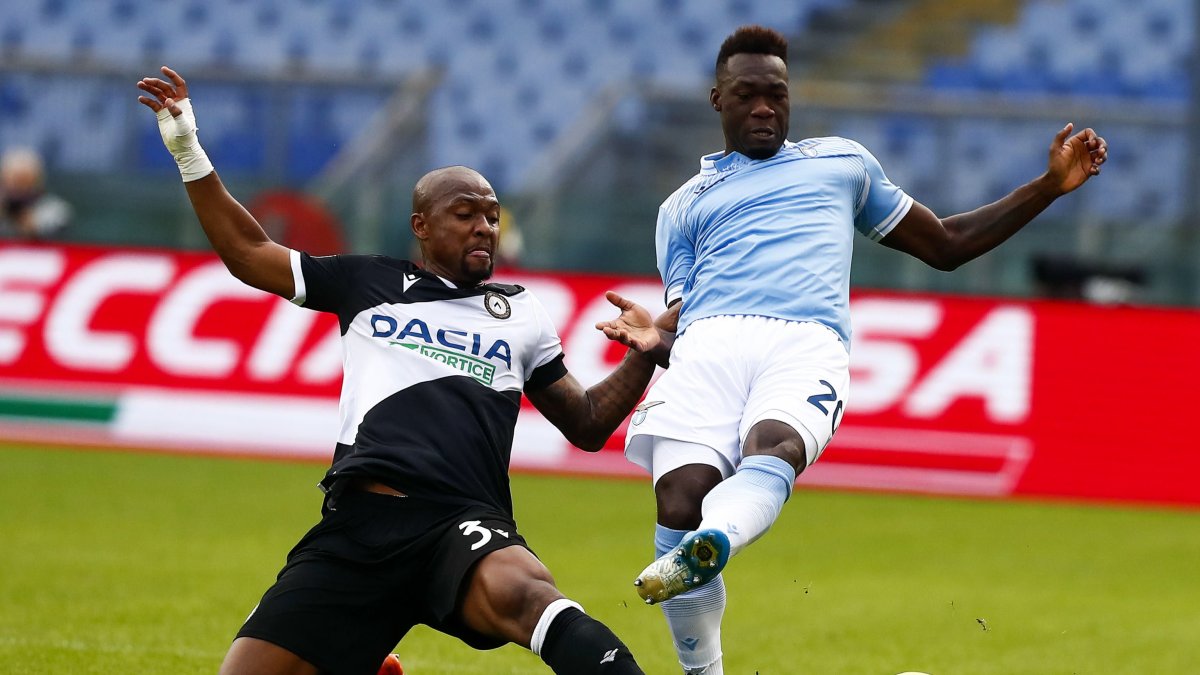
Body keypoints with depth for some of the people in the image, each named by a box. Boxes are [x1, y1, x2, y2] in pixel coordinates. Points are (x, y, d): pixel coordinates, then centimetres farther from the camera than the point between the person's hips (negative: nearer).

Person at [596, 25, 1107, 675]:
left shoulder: (843, 163, 34)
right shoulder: (683, 206, 31)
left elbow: (947, 244, 38)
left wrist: (1051, 184, 30)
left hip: (808, 341, 0)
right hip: (709, 341, 1)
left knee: (773, 446, -37)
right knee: (679, 492, -26)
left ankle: (706, 549, -67)